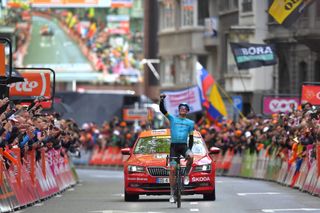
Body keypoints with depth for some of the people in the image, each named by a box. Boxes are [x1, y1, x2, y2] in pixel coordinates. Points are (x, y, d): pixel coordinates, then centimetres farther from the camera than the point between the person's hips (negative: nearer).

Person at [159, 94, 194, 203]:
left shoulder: (190, 123, 11)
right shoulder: (172, 119, 9)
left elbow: (191, 138, 12)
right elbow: (162, 110, -2)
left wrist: (189, 150, 4)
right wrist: (162, 100, -17)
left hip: (184, 146, 0)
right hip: (173, 146, 0)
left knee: (191, 157, -34)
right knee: (172, 169, -7)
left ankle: (186, 175, -9)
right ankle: (172, 193, 1)